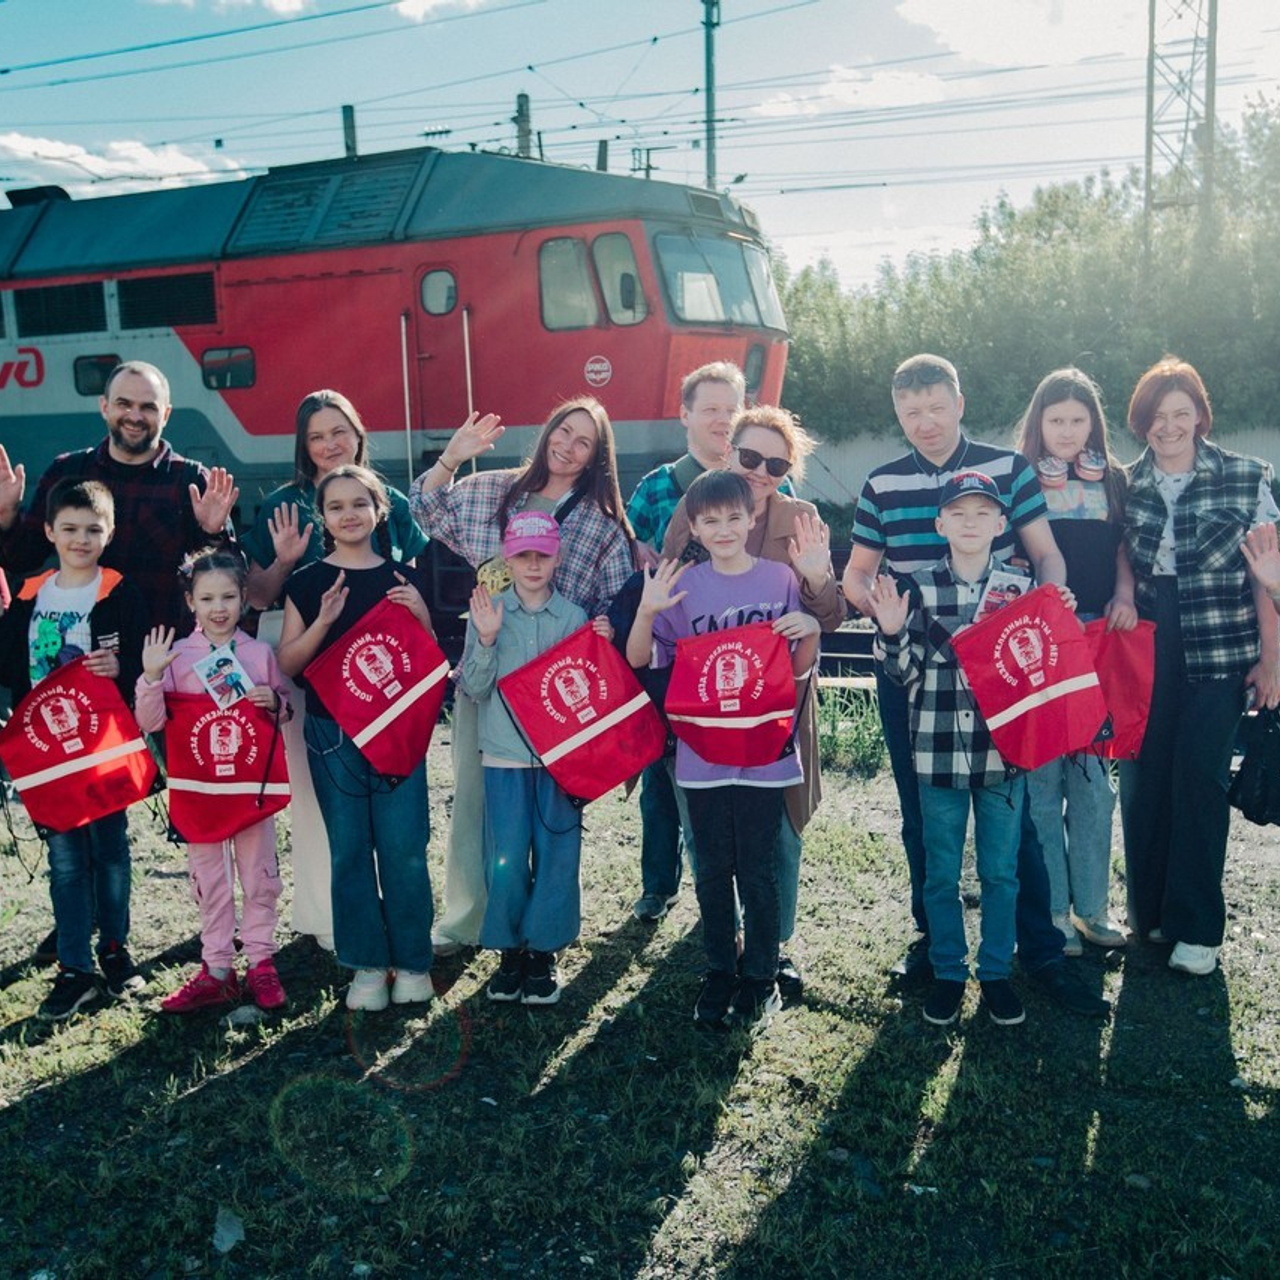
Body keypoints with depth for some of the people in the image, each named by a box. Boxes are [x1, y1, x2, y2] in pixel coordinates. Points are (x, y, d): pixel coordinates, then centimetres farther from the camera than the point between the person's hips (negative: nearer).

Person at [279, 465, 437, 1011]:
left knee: (404, 850, 0)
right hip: (332, 734, 0)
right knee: (350, 852, 5)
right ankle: (367, 965, 17)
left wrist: (419, 613, -10)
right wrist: (323, 621, -16)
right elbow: (287, 664, 0)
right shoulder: (308, 582, 4)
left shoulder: (403, 577, 5)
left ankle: (412, 961, 15)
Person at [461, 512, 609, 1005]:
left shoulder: (574, 617, 5)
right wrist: (486, 640, -15)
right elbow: (473, 689, -1)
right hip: (504, 755, -1)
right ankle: (510, 951, 17)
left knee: (556, 856, 1)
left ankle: (542, 954, 16)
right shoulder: (487, 611, 3)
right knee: (505, 862, -2)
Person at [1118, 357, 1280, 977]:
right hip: (1144, 648, 3)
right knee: (1142, 779, 6)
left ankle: (1197, 926, 7)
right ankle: (1149, 910, 22)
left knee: (1199, 778, -4)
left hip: (1218, 650, -3)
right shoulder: (1128, 485, 6)